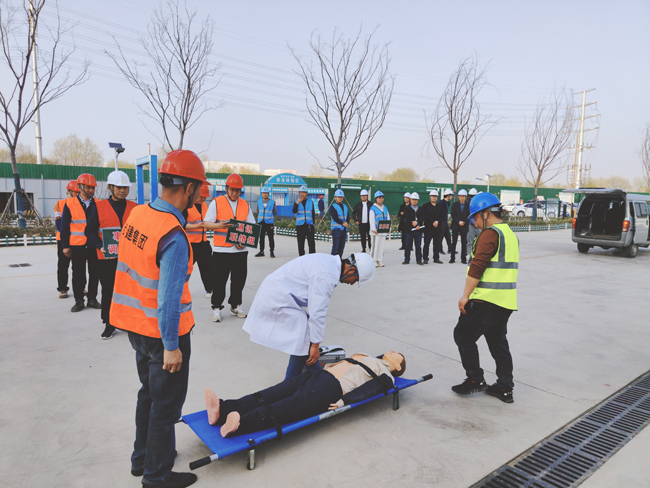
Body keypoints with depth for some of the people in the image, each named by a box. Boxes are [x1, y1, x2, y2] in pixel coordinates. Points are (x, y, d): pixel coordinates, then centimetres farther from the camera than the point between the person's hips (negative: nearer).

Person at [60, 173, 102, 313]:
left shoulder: (98, 204, 6)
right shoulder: (70, 203, 1)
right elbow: (64, 226, 2)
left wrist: (101, 243, 2)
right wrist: (65, 246, -2)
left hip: (94, 245, 2)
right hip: (77, 246, -1)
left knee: (95, 273, 6)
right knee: (78, 274, 6)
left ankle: (92, 299, 19)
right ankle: (78, 300, 17)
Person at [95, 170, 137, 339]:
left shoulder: (134, 207, 6)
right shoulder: (99, 206, 1)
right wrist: (101, 246, -15)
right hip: (107, 258, -1)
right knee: (108, 290, 8)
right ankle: (109, 324, 21)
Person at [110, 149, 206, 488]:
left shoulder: (137, 214, -3)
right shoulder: (174, 237, -28)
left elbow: (132, 270, 6)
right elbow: (168, 299, -26)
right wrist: (171, 346, -17)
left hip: (136, 326, 8)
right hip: (163, 333, -8)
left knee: (149, 393, 26)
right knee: (166, 404, 11)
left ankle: (142, 458, 44)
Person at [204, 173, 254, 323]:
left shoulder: (245, 204, 11)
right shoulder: (216, 202, 1)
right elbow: (206, 223, -4)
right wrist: (219, 225, -25)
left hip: (240, 250, 3)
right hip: (221, 250, -3)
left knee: (239, 279, 9)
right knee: (219, 281, 0)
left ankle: (235, 306, 25)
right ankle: (216, 308, 14)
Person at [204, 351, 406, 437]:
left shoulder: (386, 376, 12)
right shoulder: (366, 357, 36)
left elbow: (368, 390, -6)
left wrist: (345, 401, -21)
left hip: (332, 388, -7)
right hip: (318, 374, 7)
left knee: (285, 410, -31)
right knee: (269, 396, -16)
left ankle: (240, 423, -51)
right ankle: (222, 410, -33)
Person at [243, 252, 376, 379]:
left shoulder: (330, 261, 8)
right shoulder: (327, 275, -24)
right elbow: (317, 312, -23)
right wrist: (315, 345, -13)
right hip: (279, 300, -10)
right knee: (305, 343, -6)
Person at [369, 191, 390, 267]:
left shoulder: (385, 208, 15)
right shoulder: (373, 208, -4)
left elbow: (388, 218, 16)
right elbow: (372, 220, -10)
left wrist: (389, 228, 4)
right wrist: (373, 229, -20)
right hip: (376, 231, -6)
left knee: (382, 246, 8)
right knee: (375, 246, -5)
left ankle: (380, 260, 15)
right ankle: (374, 261, 2)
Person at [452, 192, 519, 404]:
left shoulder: (490, 234, -14)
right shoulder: (511, 234, 17)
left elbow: (477, 266, -21)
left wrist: (465, 295, -18)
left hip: (487, 300, -10)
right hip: (506, 301, 10)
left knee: (464, 335, 4)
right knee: (498, 342, 17)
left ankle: (475, 379, 9)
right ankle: (505, 388, 22)